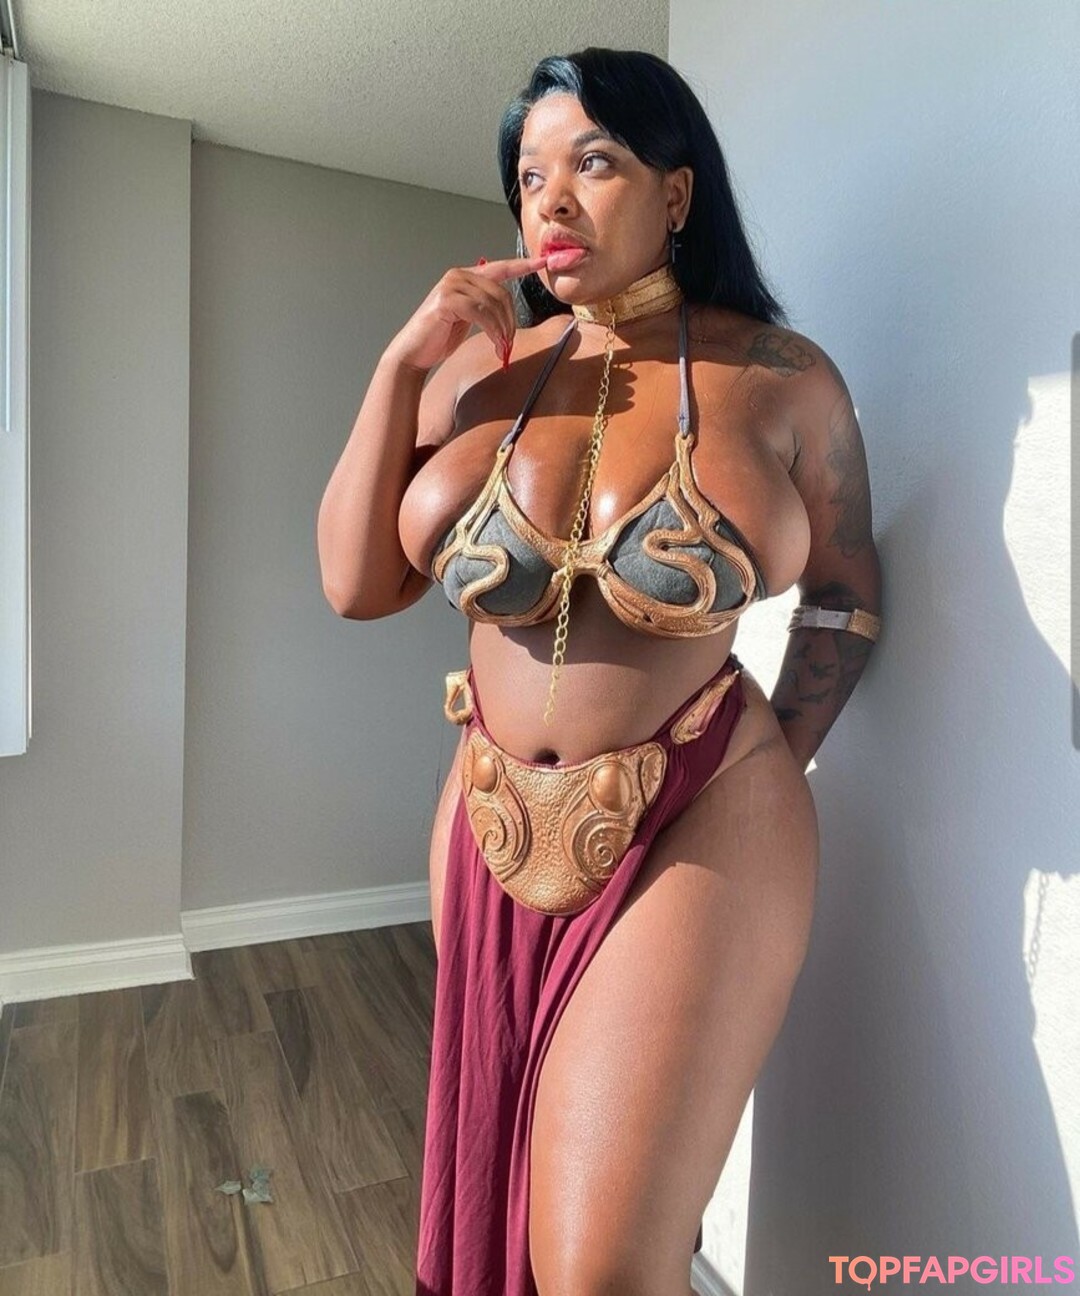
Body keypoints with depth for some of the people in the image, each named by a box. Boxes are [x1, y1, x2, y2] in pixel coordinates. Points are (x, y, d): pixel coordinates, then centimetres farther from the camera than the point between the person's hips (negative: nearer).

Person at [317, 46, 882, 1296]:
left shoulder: (784, 378, -6)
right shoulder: (480, 368, 1)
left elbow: (844, 596, 4)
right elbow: (356, 585, -1)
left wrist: (771, 771, 0)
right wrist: (400, 369, -7)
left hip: (696, 840, -4)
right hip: (493, 832, 5)